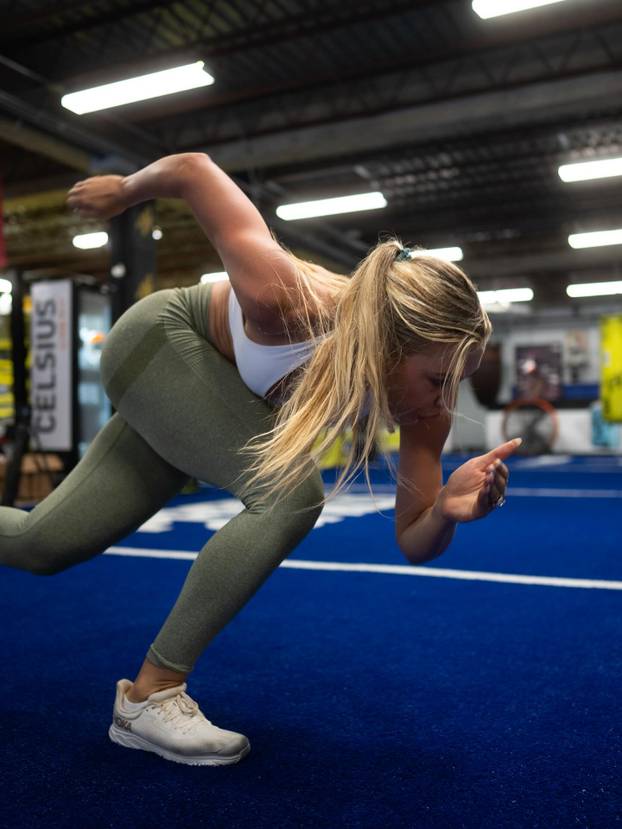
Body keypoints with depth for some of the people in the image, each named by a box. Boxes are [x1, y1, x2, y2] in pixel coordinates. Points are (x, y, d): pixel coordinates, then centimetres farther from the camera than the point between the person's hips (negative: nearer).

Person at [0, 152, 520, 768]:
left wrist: (449, 510, -41)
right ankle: (150, 694, -11)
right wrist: (124, 190, -7)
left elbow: (415, 544, -19)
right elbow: (192, 168, -27)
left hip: (205, 410, 6)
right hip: (157, 345, -5)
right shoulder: (284, 299, -41)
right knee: (292, 495, -28)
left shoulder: (424, 403, -26)